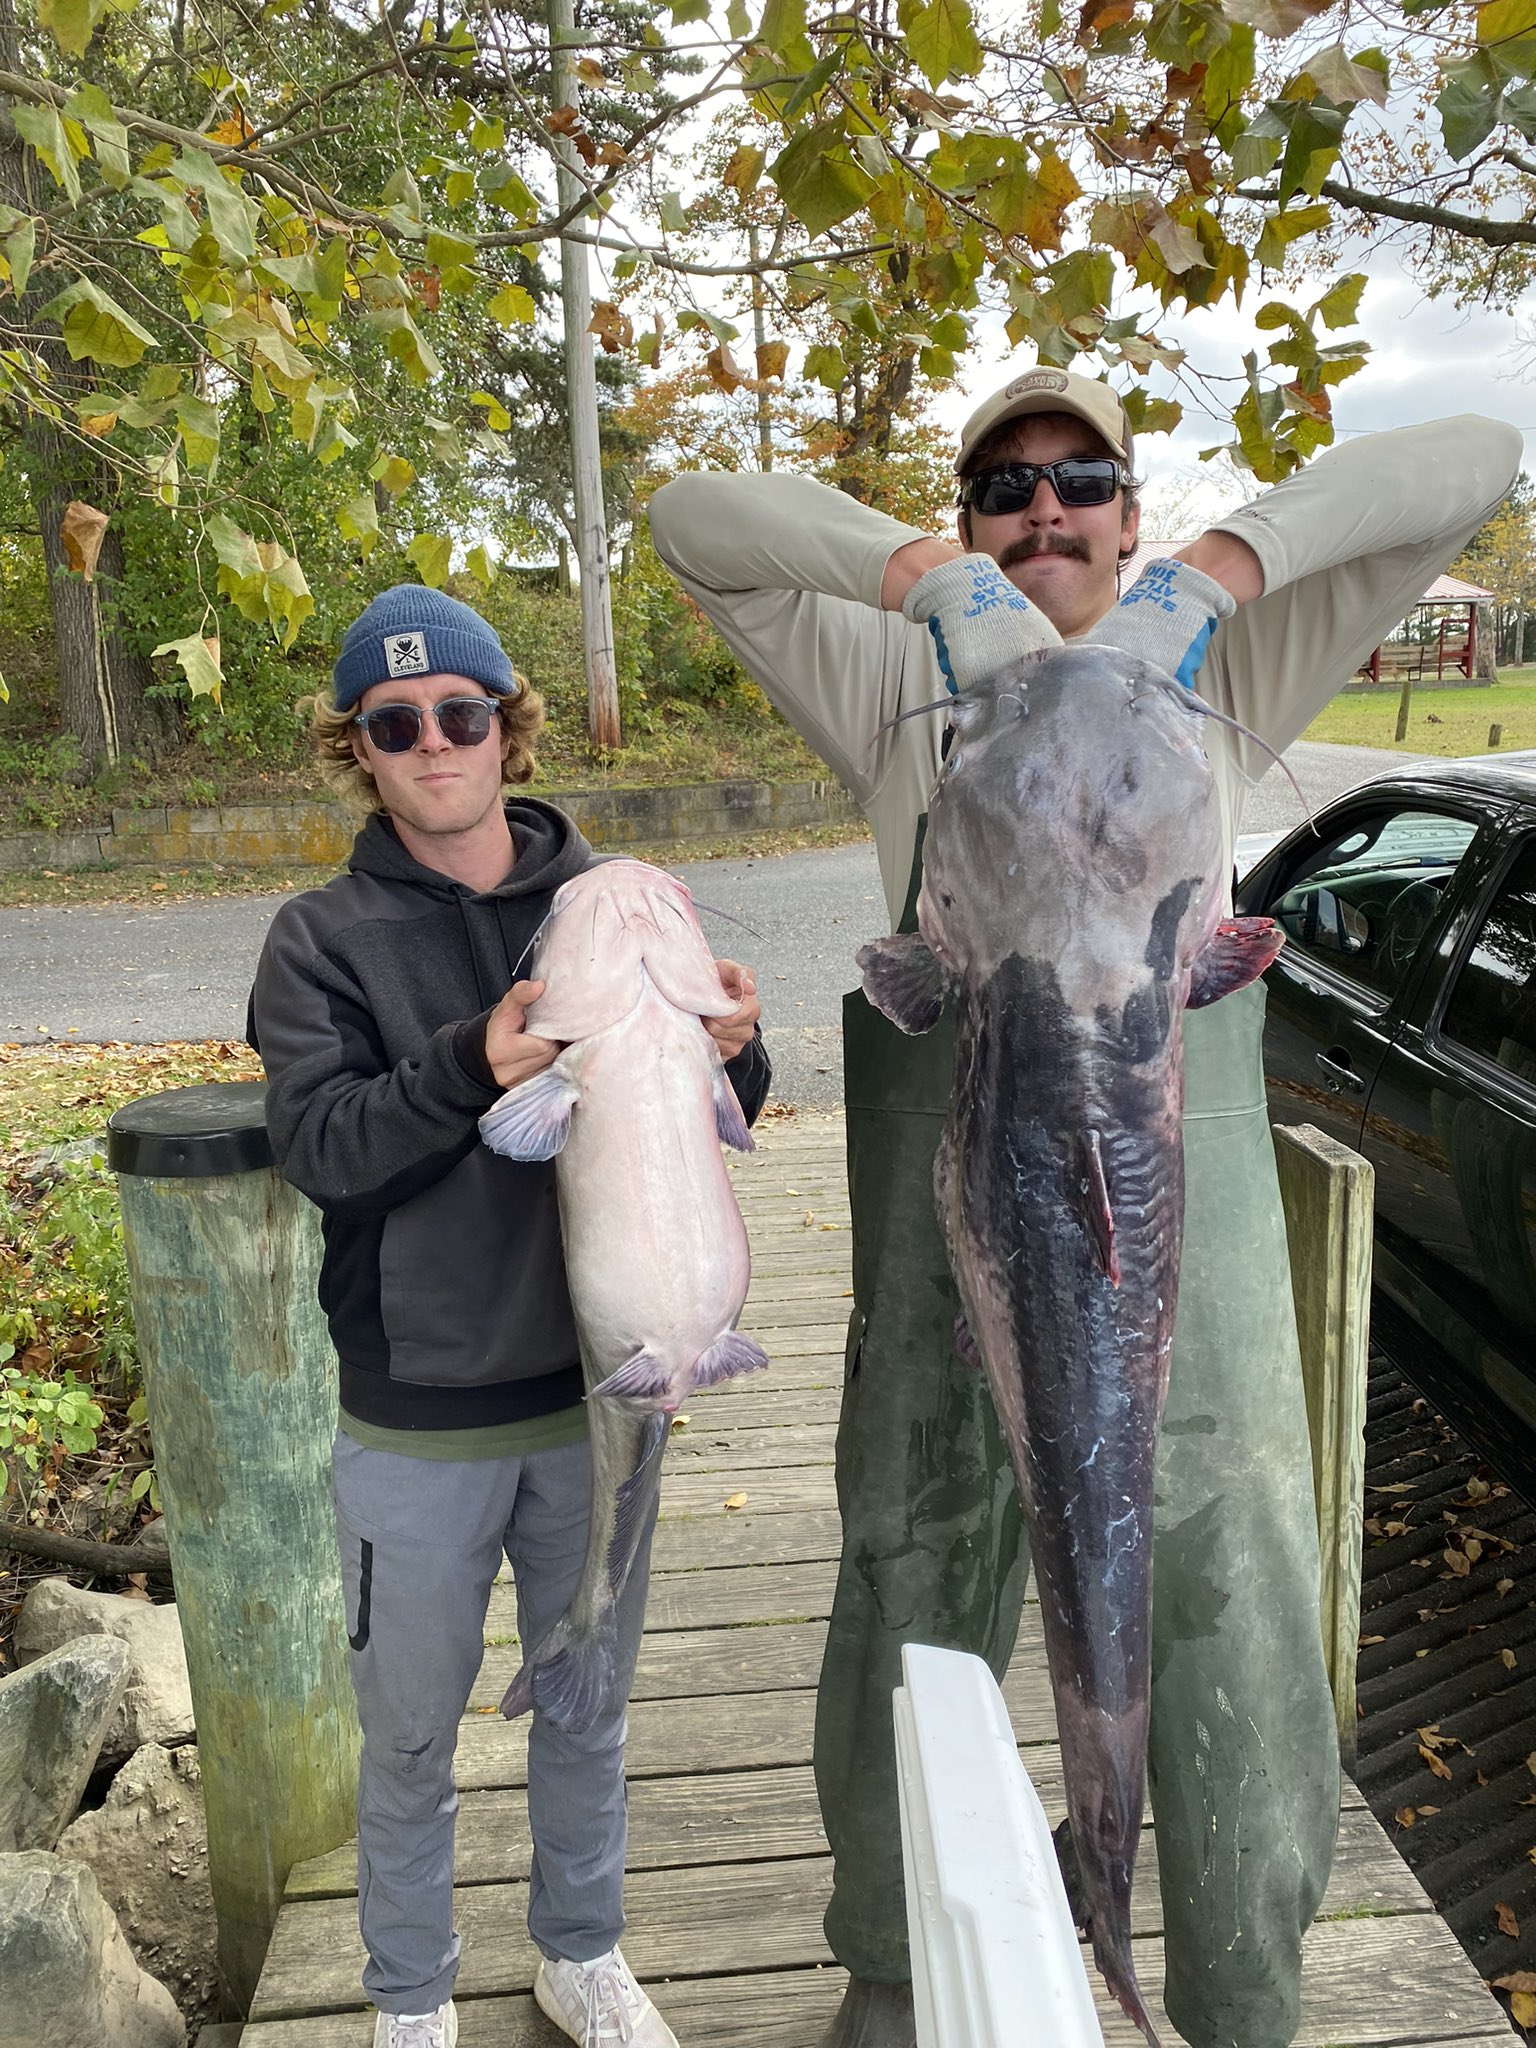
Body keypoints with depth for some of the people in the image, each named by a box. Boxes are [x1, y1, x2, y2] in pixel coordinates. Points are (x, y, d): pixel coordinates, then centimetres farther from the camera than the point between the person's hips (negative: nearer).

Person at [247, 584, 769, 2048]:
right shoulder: (324, 939, -6)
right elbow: (317, 1142, -17)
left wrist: (728, 1053, -22)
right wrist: (472, 1067, -32)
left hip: (598, 1393, 2)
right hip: (416, 1427, -2)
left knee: (591, 1705, 21)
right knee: (410, 1735, 16)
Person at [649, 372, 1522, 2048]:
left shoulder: (1220, 670, 14)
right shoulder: (901, 677, 13)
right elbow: (691, 522, 6)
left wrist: (1213, 572, -7)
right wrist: (931, 580, -9)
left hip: (1180, 1130, 1)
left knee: (1232, 1582, 8)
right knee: (917, 1568, 13)